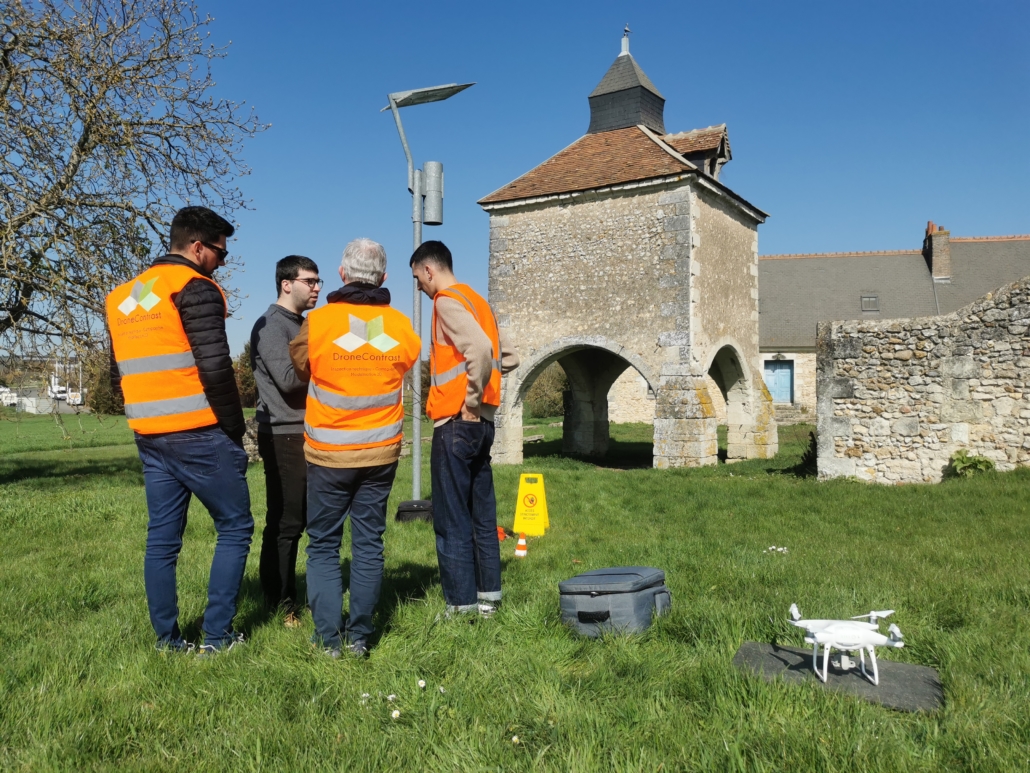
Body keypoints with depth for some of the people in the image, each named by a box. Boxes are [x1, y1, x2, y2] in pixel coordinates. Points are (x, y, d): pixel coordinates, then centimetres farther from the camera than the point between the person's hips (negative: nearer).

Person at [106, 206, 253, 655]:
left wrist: (147, 424, 19)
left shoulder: (122, 297, 16)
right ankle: (216, 635, 6)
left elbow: (119, 374, 17)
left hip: (149, 438, 8)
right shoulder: (195, 288, -10)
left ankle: (167, 638, 19)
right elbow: (215, 368, -18)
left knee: (161, 539, 12)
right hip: (199, 436, -7)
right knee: (234, 527, 5)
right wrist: (235, 427, -8)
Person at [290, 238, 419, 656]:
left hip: (328, 453, -2)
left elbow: (298, 370, 5)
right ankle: (359, 635, 14)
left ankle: (329, 637, 9)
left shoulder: (317, 322, -10)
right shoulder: (401, 326, -3)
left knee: (323, 545, 10)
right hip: (381, 452, 2)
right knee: (369, 544, 11)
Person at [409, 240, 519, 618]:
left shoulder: (448, 301, -10)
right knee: (482, 516, 14)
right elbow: (508, 357, 20)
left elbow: (480, 349, -27)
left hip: (456, 422, -9)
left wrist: (471, 400, -18)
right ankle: (488, 597, 21)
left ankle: (461, 606, 4)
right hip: (482, 423, 9)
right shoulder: (477, 300, 16)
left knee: (451, 522, -1)